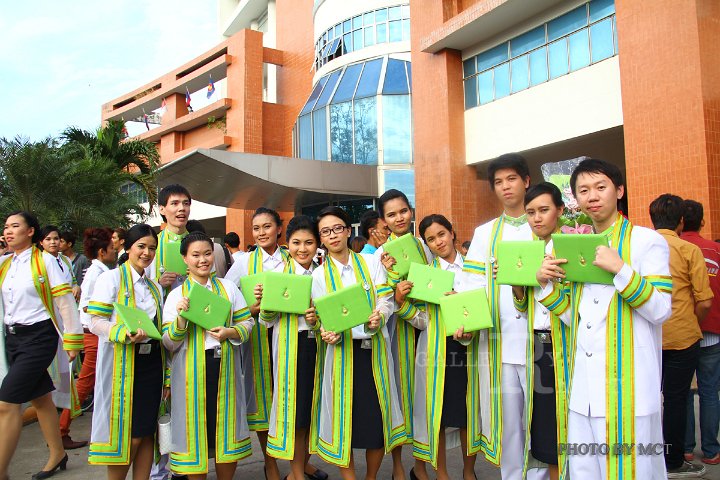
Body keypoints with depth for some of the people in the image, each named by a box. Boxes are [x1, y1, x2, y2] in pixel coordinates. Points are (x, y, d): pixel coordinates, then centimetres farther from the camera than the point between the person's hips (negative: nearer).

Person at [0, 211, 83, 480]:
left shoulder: (44, 260, -6)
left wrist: (72, 340, -10)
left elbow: (64, 300, -8)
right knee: (40, 398, 16)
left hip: (38, 337, -6)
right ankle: (57, 454, 29)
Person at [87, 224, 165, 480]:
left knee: (147, 433, 7)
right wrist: (126, 334, -27)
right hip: (122, 364, -5)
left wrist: (166, 374, 13)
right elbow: (96, 322, -9)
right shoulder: (110, 278, -1)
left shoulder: (155, 287, 16)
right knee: (127, 434, -2)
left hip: (151, 362, 5)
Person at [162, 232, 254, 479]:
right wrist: (181, 317, -17)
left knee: (227, 429, 8)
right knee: (196, 429, 4)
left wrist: (229, 332, -11)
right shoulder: (176, 295, 3)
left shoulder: (228, 287, 7)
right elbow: (169, 343, -1)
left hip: (225, 368, 2)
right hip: (192, 371, -1)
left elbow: (247, 322, 8)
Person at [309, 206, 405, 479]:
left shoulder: (371, 262, 7)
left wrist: (379, 317, -21)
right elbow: (323, 317, 1)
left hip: (374, 347, 1)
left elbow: (386, 300, 1)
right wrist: (328, 333, -21)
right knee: (343, 415, 1)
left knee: (377, 413, 3)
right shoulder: (319, 275, 6)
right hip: (340, 350, 0)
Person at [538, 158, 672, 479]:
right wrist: (547, 284, -3)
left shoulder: (647, 241, -3)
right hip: (584, 385, 6)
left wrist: (620, 269, -21)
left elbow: (660, 311, -10)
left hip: (627, 384, -5)